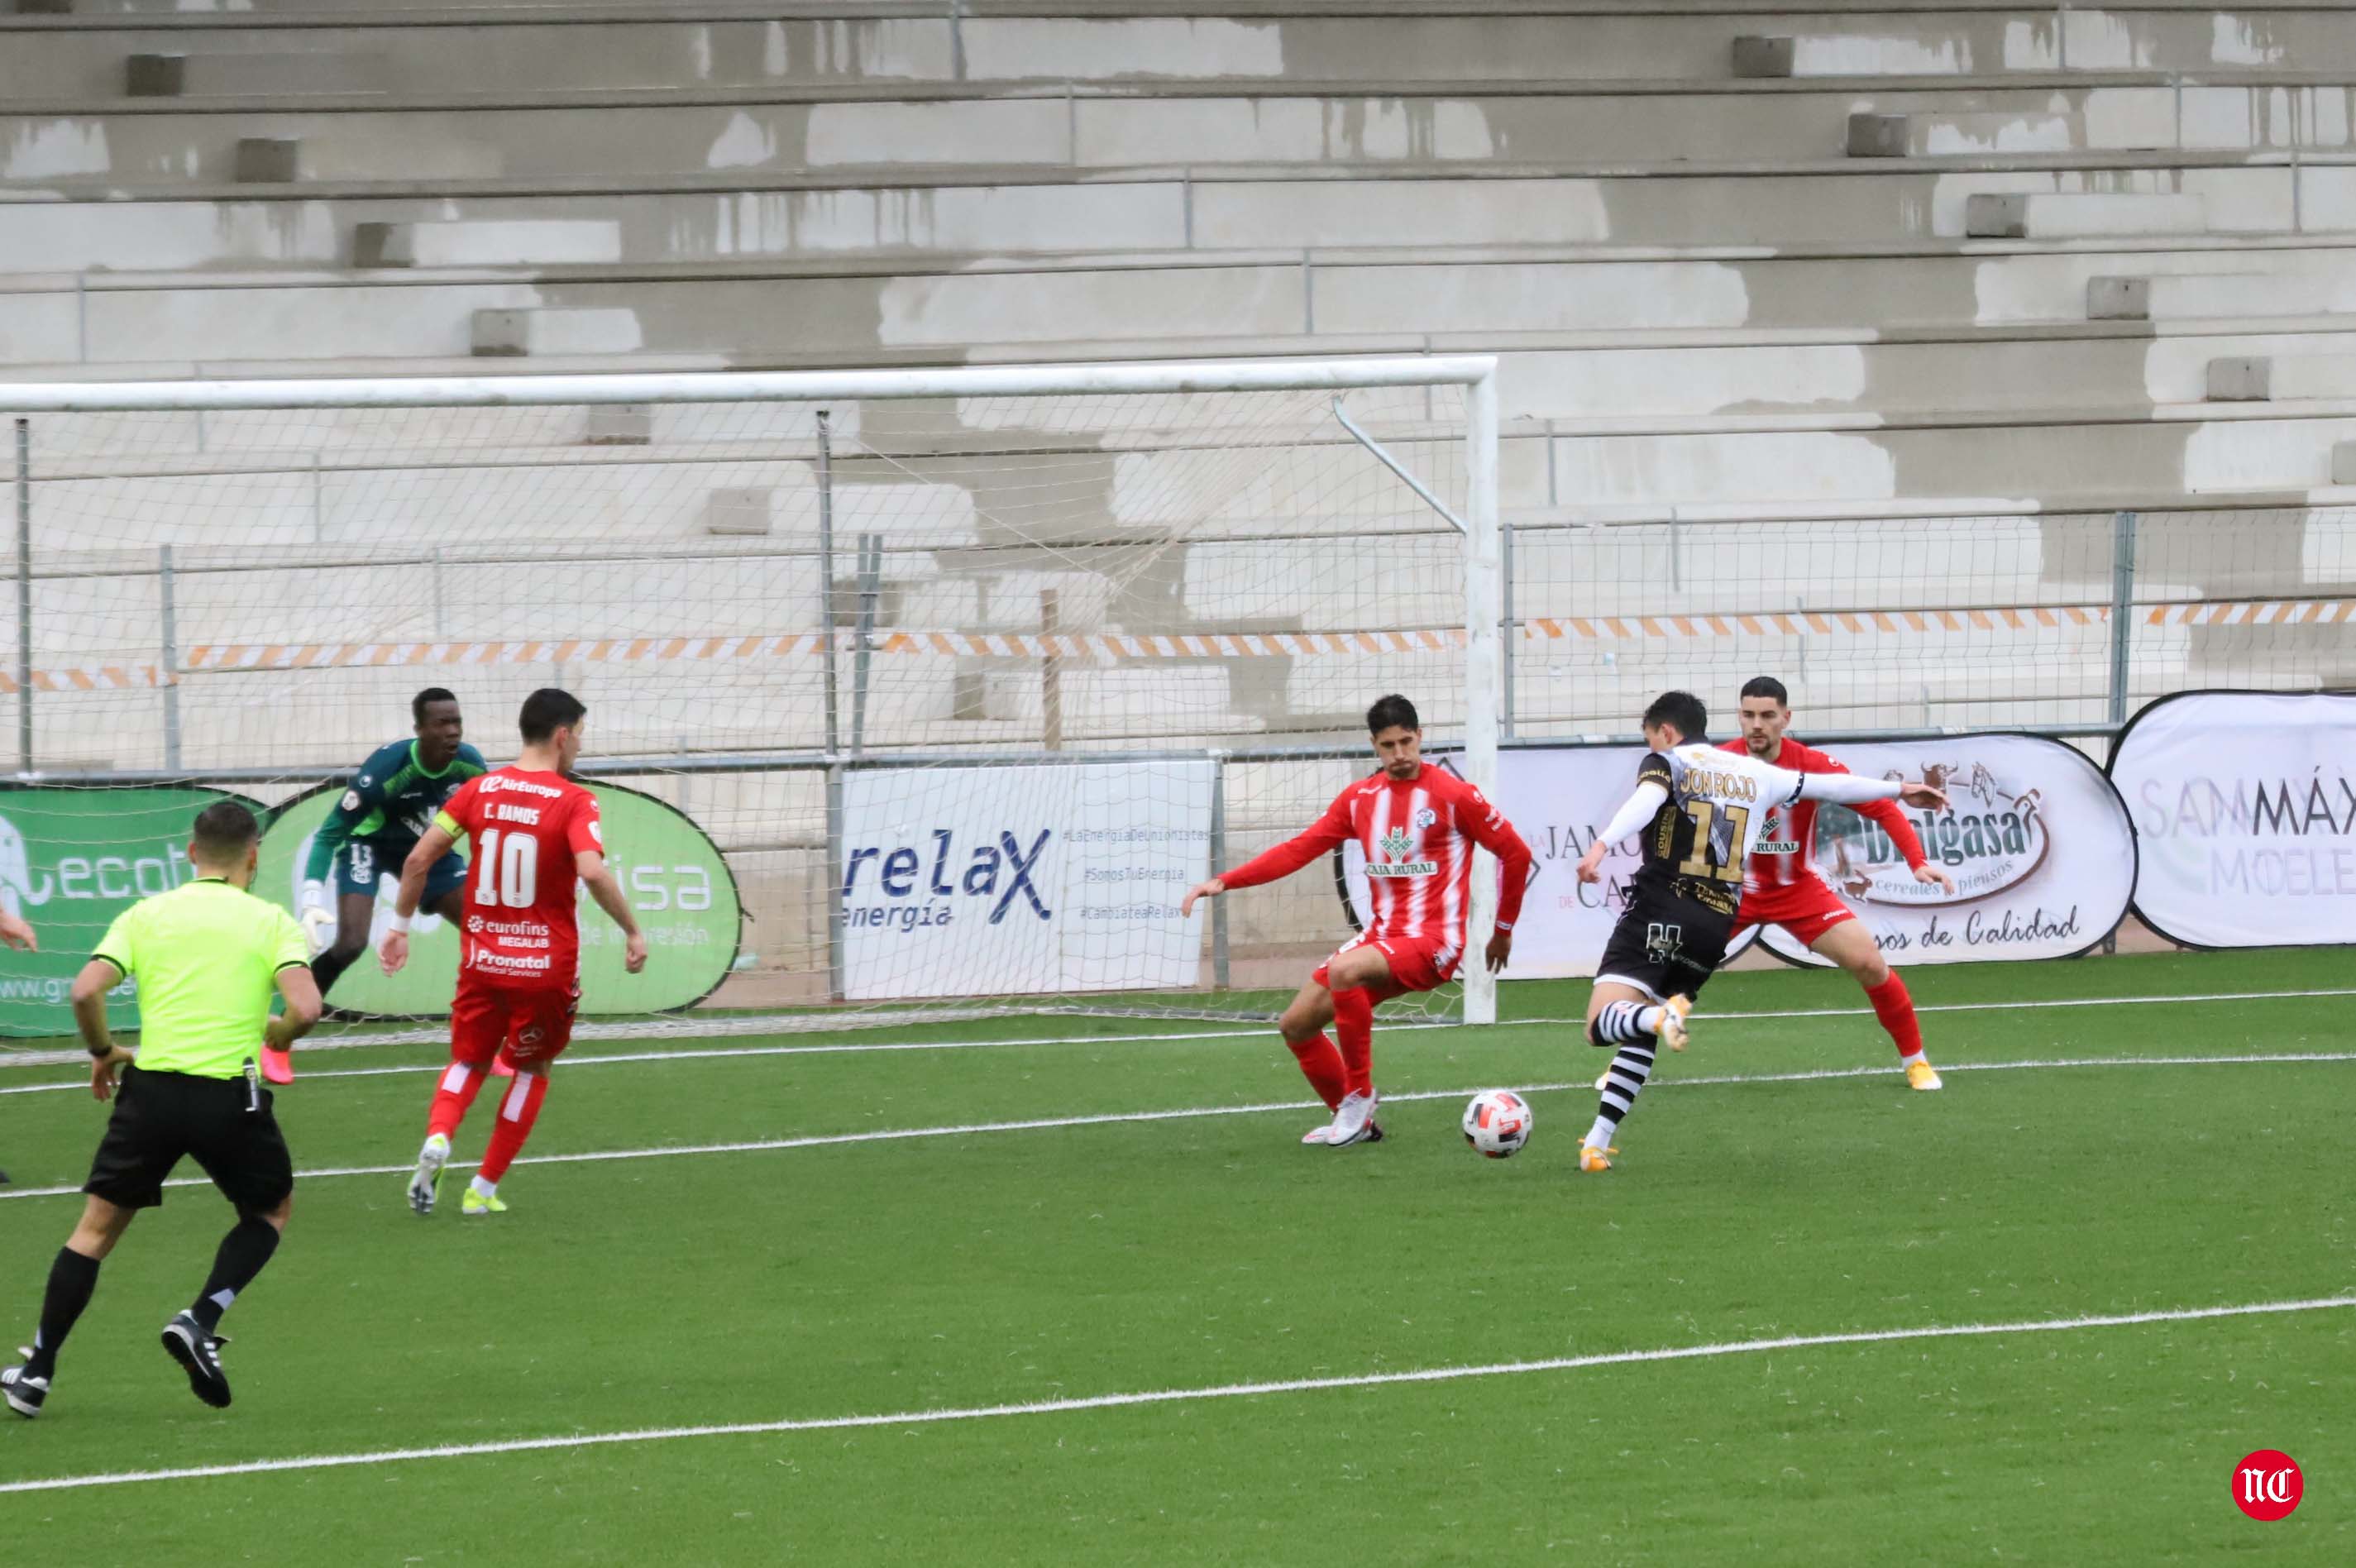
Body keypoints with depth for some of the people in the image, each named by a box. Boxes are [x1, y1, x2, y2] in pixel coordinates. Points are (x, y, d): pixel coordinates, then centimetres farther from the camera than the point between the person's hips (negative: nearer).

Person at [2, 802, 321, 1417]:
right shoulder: (271, 921, 2)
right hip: (230, 1096, -2)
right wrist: (275, 1036, 11)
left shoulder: (145, 914, 8)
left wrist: (103, 1053, 14)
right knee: (272, 1209, 24)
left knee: (96, 1227, 14)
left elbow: (85, 991, -4)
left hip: (152, 1089, 2)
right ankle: (201, 1321, 4)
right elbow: (305, 1008, -11)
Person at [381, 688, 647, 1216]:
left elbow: (418, 859, -1)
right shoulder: (573, 802, -11)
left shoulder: (479, 790, 2)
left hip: (482, 959, 3)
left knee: (470, 1061, 19)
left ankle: (437, 1137, -12)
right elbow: (593, 873, -26)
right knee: (532, 1069, 18)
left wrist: (400, 926, 11)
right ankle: (484, 1189, 16)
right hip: (547, 966, -3)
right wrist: (632, 932, -14)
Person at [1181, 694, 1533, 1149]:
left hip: (1433, 941, -7)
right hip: (1382, 935, 7)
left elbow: (1516, 853, 0)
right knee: (1296, 1025, 5)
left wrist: (1504, 930, 7)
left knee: (1343, 970, -34)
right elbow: (1299, 850, 5)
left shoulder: (1453, 795, -8)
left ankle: (1359, 1095, -18)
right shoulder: (1360, 798, 7)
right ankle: (1352, 1120, 22)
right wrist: (1223, 882, -4)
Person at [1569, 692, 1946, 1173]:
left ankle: (1661, 1016, -45)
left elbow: (1645, 801, -20)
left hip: (1659, 915, -6)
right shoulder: (1754, 774, 18)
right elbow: (1828, 786, 28)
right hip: (1717, 925, 6)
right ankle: (1597, 1143, 6)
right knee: (1639, 1037, 17)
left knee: (1602, 1026, -15)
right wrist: (1897, 790, 42)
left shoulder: (1667, 763, 3)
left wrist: (1602, 845, -36)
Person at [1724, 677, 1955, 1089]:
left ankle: (1914, 1060, 8)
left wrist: (1918, 861, -26)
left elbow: (1881, 807, -15)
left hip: (1798, 889, 0)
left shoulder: (1813, 765, -17)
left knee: (1869, 964, -12)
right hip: (1733, 889, 0)